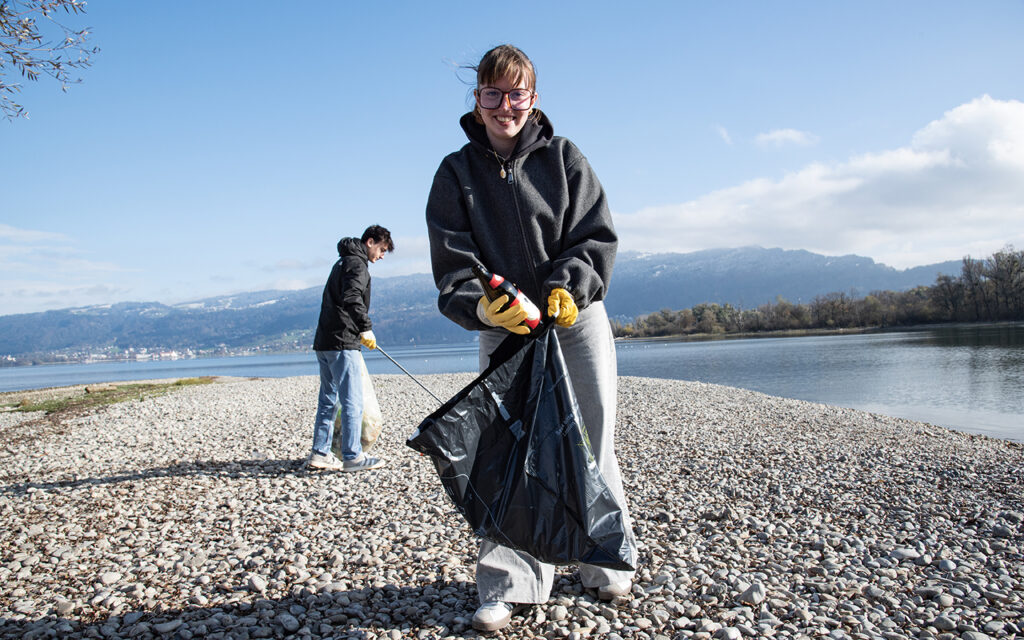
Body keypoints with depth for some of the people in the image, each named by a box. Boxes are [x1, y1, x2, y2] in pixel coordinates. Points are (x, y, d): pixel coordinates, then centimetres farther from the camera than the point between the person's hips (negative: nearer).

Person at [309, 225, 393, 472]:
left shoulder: (343, 262, 23)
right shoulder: (356, 263, -8)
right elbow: (352, 298, -24)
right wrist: (366, 327, -21)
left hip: (324, 341, 10)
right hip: (342, 343, -10)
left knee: (328, 399, 13)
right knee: (352, 401, -6)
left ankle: (320, 453, 16)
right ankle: (352, 457, -4)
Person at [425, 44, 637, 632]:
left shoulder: (564, 157, 4)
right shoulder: (456, 173, 3)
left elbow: (597, 235, 0)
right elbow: (453, 264, -6)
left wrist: (568, 286, -19)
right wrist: (482, 306, -26)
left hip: (577, 315, 0)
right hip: (504, 326, 0)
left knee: (592, 440, 5)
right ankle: (509, 583, 5)